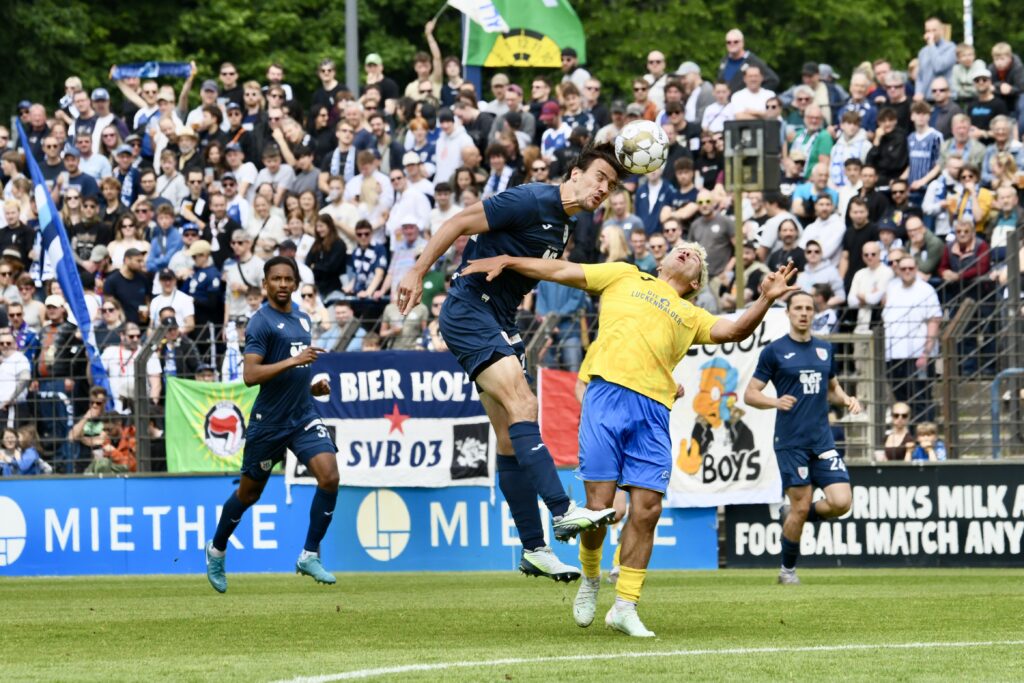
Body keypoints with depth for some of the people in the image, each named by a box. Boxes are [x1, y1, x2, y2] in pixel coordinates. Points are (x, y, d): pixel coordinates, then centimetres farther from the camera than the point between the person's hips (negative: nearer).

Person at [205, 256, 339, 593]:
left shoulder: (302, 320, 12)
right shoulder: (261, 322, -12)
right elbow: (250, 375, -23)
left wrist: (313, 386, 9)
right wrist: (293, 361, -30)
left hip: (303, 417, 6)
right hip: (268, 422, -6)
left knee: (329, 476, -15)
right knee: (249, 492, 9)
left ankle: (310, 555, -6)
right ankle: (217, 549, 33)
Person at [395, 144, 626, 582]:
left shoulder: (564, 229, 13)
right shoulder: (533, 202, -14)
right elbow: (461, 222, -14)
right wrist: (418, 272, -14)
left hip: (499, 323, 9)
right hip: (468, 311, -9)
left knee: (511, 438, 7)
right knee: (521, 403, -24)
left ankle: (533, 550, 6)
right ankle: (562, 511, -34)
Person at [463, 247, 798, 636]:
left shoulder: (692, 317, 27)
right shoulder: (625, 278, 23)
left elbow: (735, 331, 12)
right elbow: (563, 271, 22)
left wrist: (766, 299, -4)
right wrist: (506, 261, 14)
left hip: (653, 407, 2)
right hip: (607, 394, -2)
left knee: (647, 509, -6)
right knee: (599, 503, -7)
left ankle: (625, 606, 4)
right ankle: (590, 580, 19)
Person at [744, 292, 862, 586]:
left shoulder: (825, 349, 13)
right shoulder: (774, 351, -1)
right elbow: (750, 394, -1)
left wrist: (846, 399, 4)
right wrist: (776, 402, -20)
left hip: (822, 440, 4)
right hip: (790, 442, -4)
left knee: (841, 502, -10)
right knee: (801, 505, -5)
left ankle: (793, 515, 19)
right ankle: (788, 570, 15)